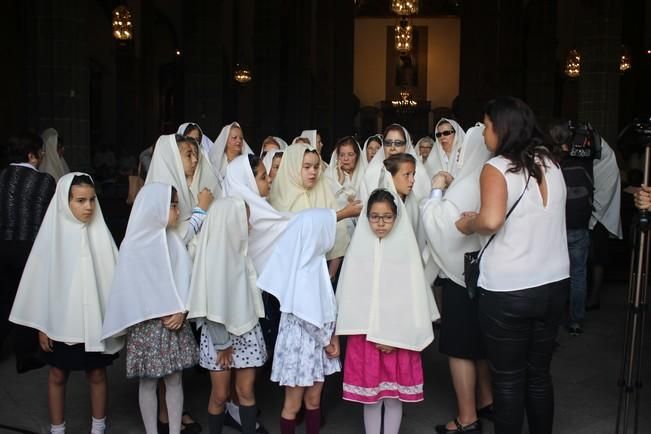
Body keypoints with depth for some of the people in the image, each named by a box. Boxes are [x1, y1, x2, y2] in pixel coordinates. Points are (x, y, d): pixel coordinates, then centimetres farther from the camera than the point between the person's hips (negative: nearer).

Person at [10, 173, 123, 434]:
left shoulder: (100, 232, -9)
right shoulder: (53, 233, -10)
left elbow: (112, 276, -4)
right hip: (61, 321, 0)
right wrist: (41, 326, -2)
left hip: (95, 321, 0)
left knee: (97, 375, 13)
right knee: (58, 376, 15)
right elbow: (40, 280, -3)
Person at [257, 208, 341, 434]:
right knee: (293, 405, 11)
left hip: (317, 343, 8)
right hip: (300, 345, -8)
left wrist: (332, 338, 1)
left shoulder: (316, 261, 0)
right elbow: (308, 318, -20)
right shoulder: (302, 273, -25)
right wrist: (327, 342, -5)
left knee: (314, 400, 19)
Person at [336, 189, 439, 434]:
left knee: (394, 396, 9)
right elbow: (350, 295, 2)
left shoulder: (406, 247, -5)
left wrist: (393, 337, -8)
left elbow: (412, 297, -5)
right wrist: (375, 335, -2)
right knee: (369, 395, 10)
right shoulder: (359, 247, 0)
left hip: (398, 337, -1)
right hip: (365, 335, 1)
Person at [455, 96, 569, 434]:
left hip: (508, 290, -6)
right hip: (554, 283, 6)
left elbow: (491, 220, -29)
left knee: (508, 379, 10)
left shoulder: (497, 167, -13)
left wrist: (469, 224, -9)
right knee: (539, 374, 20)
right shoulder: (551, 164, 6)